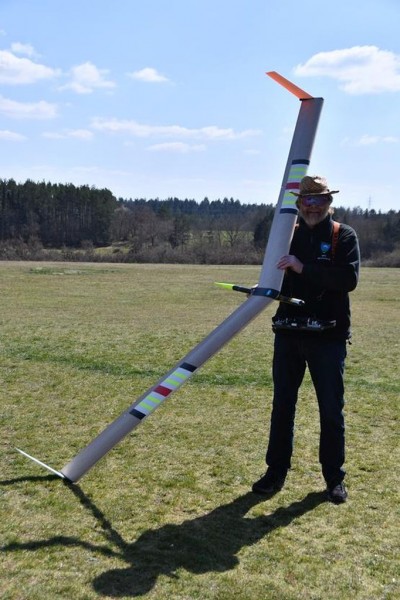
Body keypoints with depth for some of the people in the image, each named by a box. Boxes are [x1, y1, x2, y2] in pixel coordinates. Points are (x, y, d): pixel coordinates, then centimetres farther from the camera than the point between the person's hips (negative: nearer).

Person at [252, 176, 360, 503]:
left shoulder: (344, 235, -2)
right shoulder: (289, 233, 10)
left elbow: (349, 278, -17)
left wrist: (303, 267, -24)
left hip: (329, 335, -3)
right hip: (288, 332, 4)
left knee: (331, 409, 6)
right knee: (282, 406, 10)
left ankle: (335, 479, 22)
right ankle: (276, 472, 23)